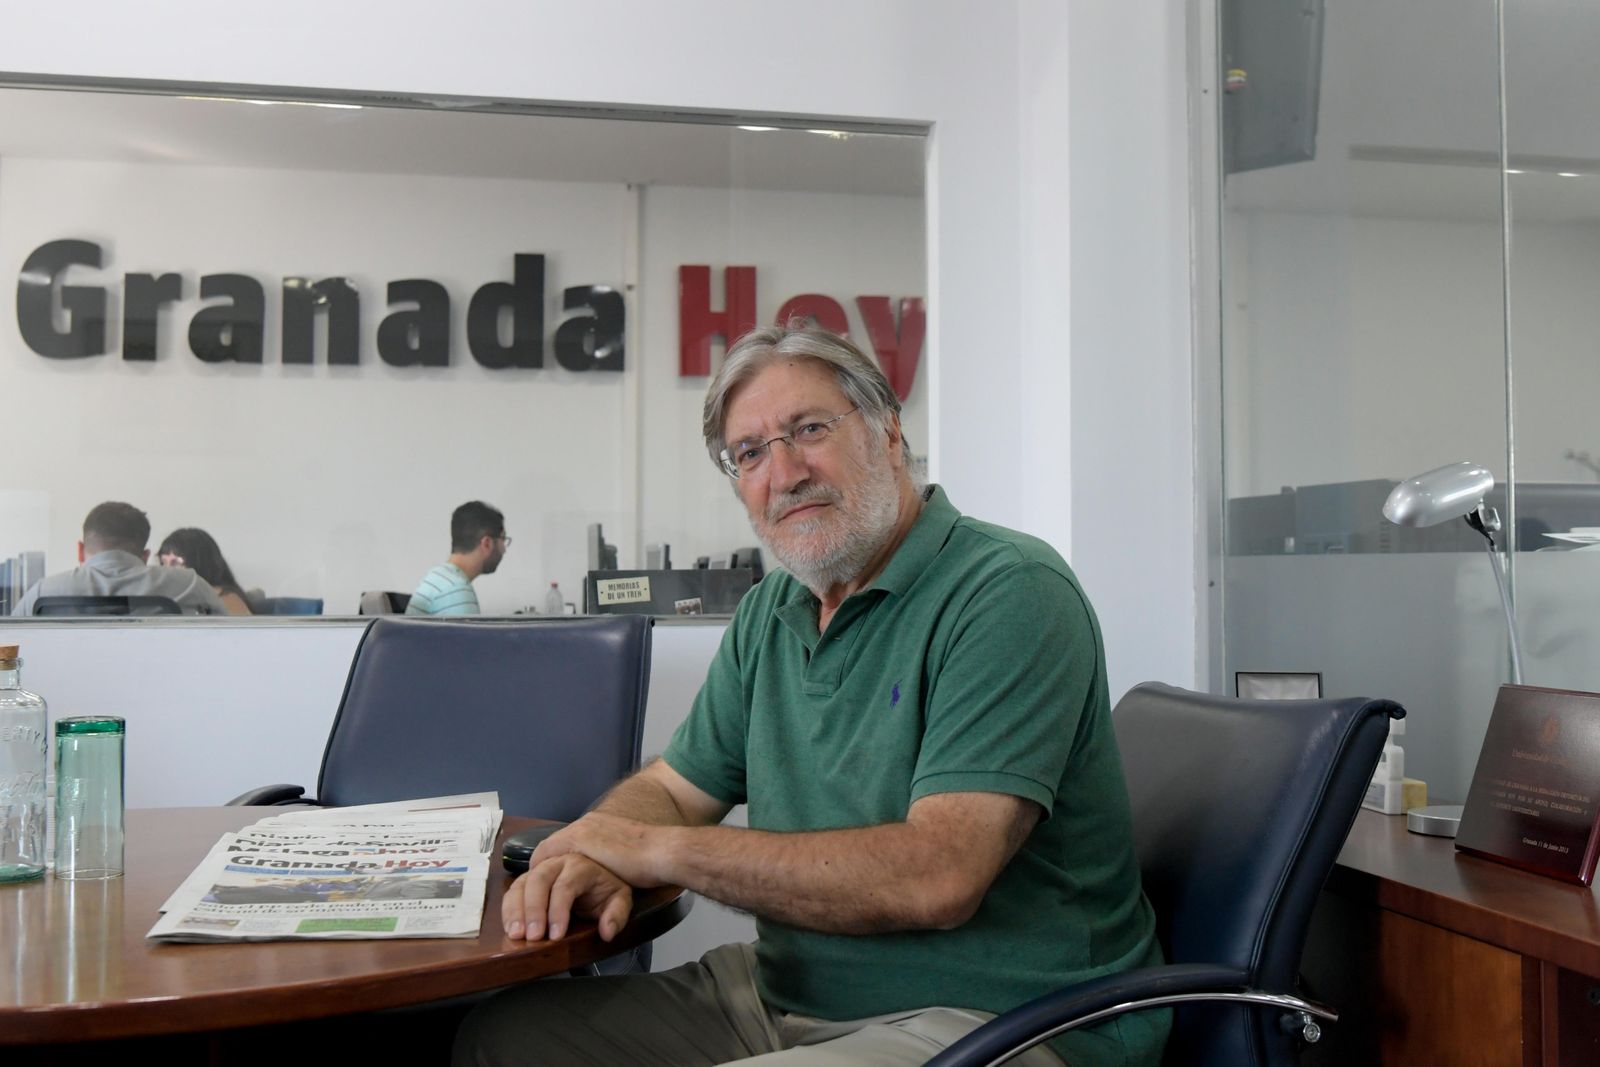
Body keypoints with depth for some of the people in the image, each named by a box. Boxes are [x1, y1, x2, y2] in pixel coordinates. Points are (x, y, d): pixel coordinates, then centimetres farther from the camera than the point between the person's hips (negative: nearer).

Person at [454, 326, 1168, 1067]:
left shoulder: (1009, 594, -18)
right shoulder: (771, 611, 10)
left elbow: (936, 879, -28)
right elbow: (669, 789, 15)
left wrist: (660, 851, -19)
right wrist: (590, 859, -11)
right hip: (785, 994, 8)